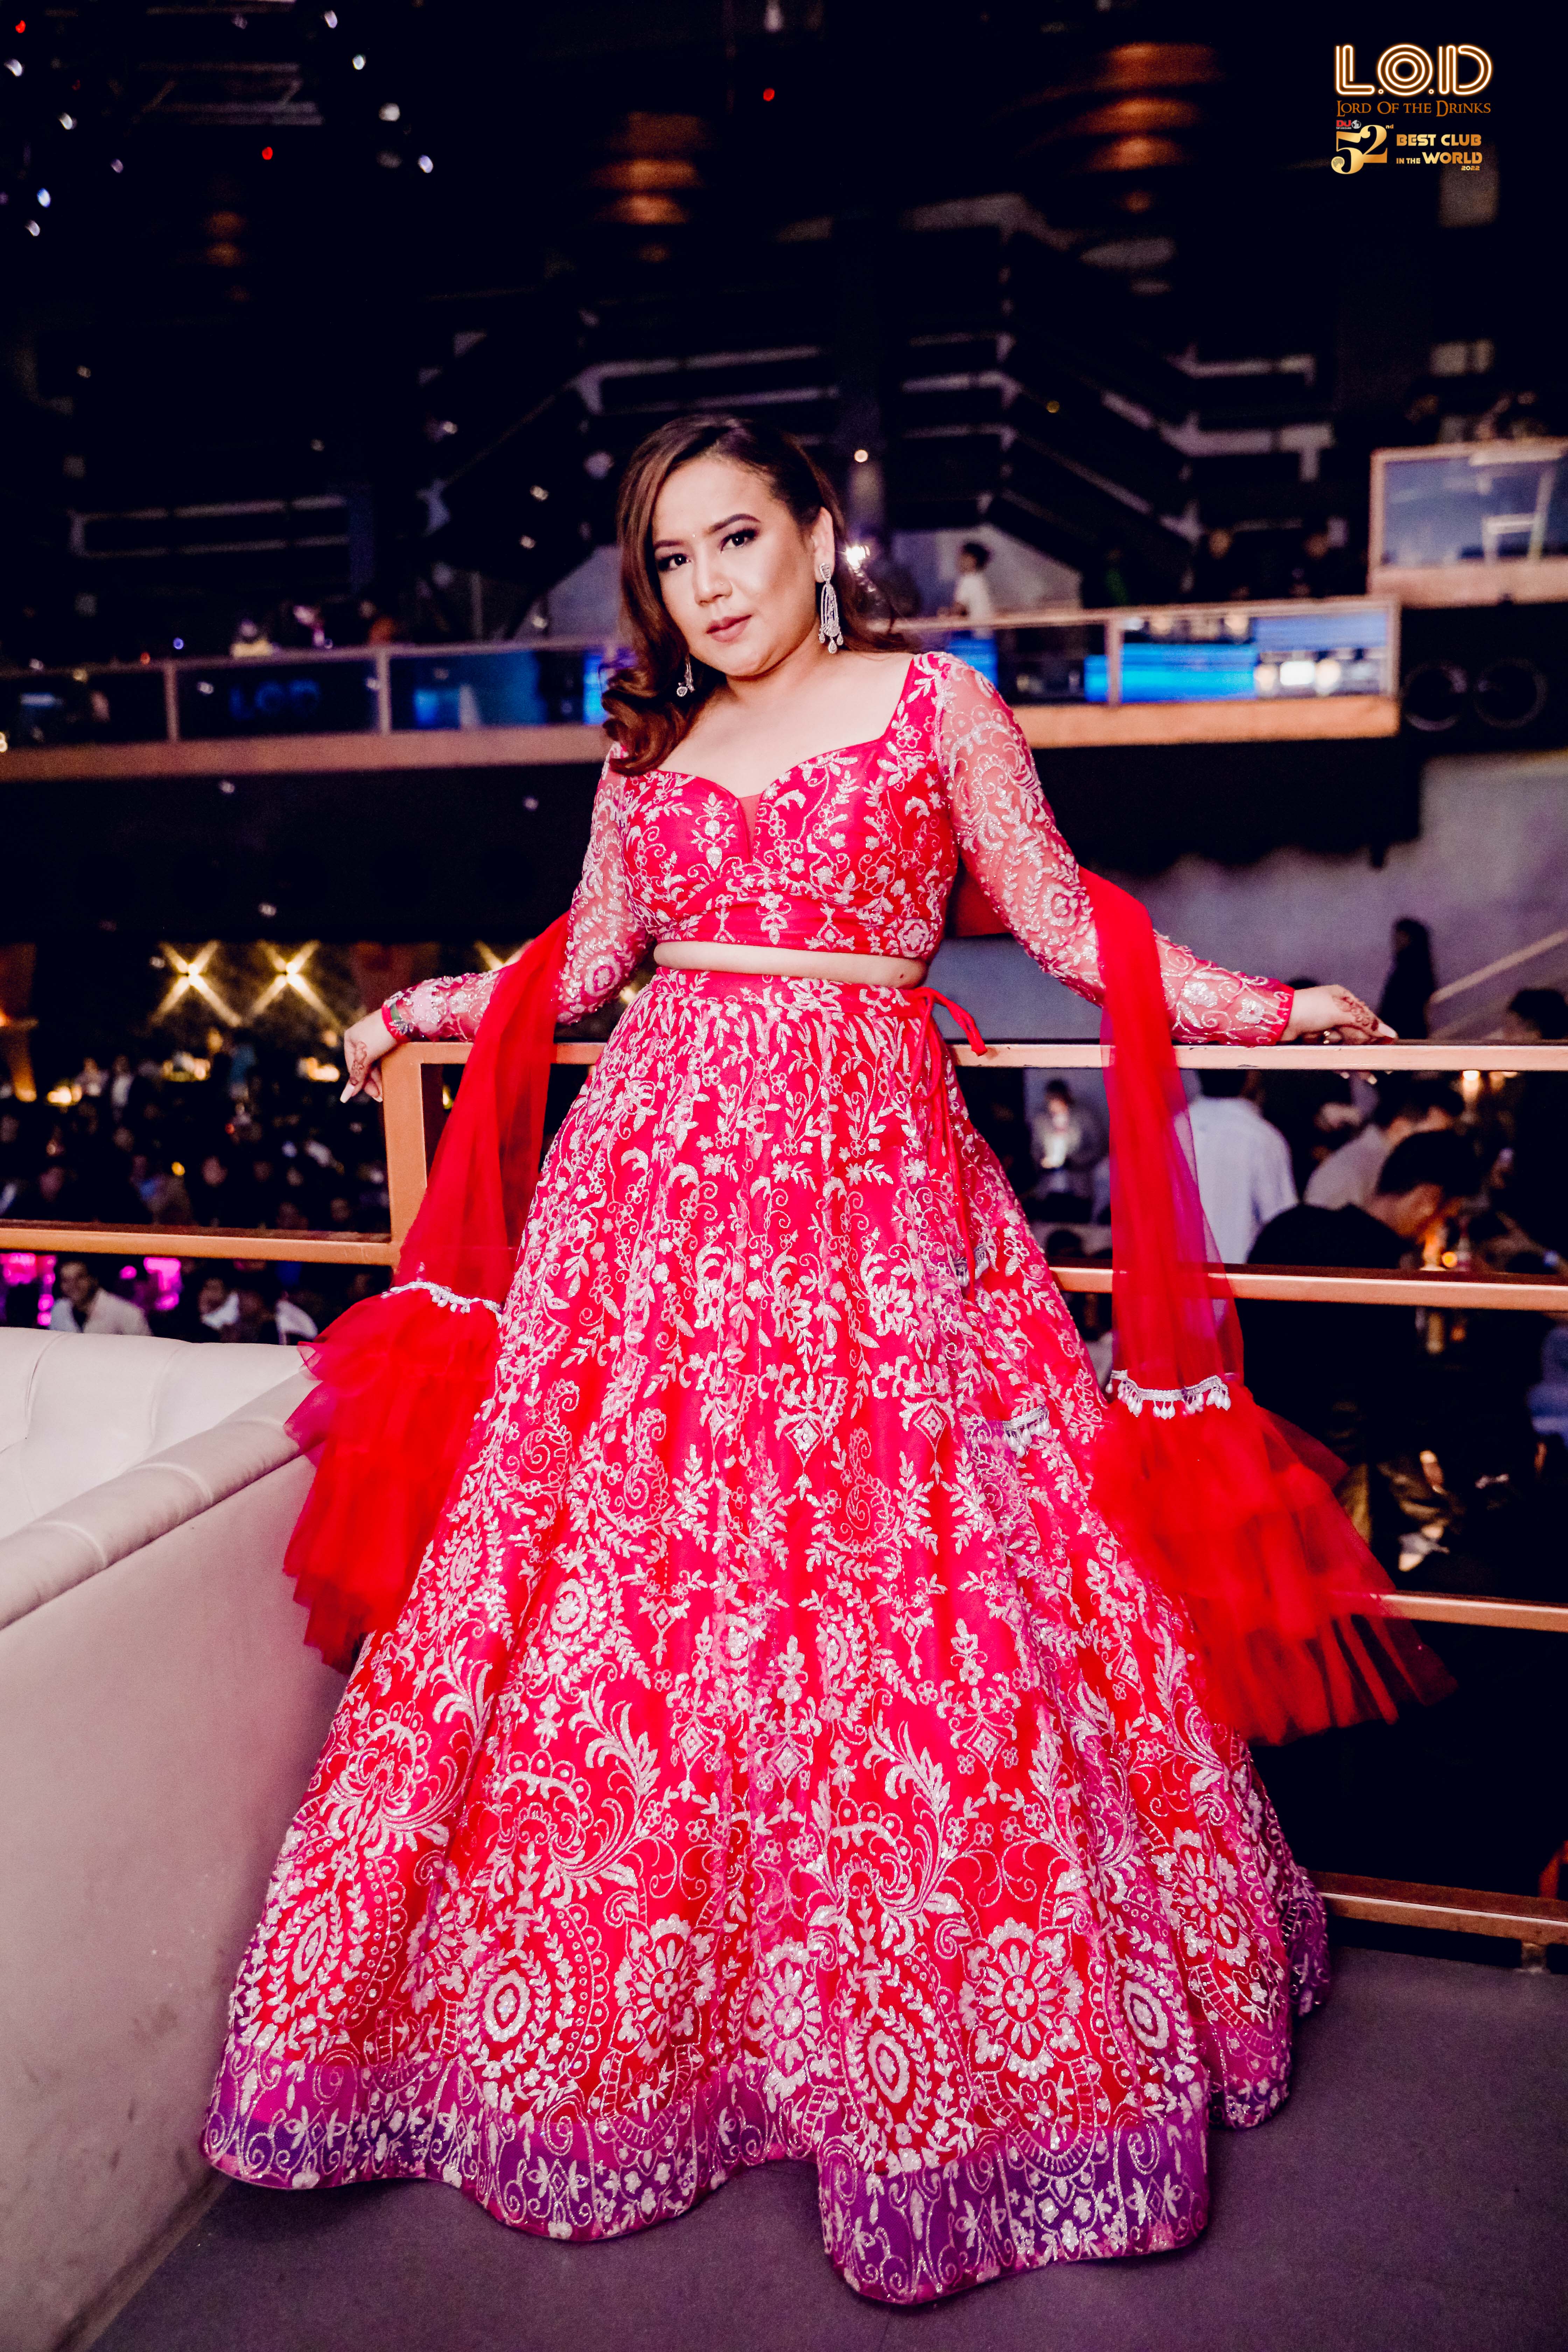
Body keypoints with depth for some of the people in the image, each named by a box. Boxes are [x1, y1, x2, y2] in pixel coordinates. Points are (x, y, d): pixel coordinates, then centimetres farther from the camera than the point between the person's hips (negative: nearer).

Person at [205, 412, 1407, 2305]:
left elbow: (1064, 925, 8)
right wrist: (425, 1009, 27)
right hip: (656, 1158, 4)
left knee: (892, 1578, -4)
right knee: (614, 1565, 0)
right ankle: (635, 2009, 18)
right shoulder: (651, 744, 16)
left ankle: (923, 2043, 16)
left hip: (867, 1170, -3)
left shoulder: (937, 703, 7)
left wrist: (1264, 1005, 6)